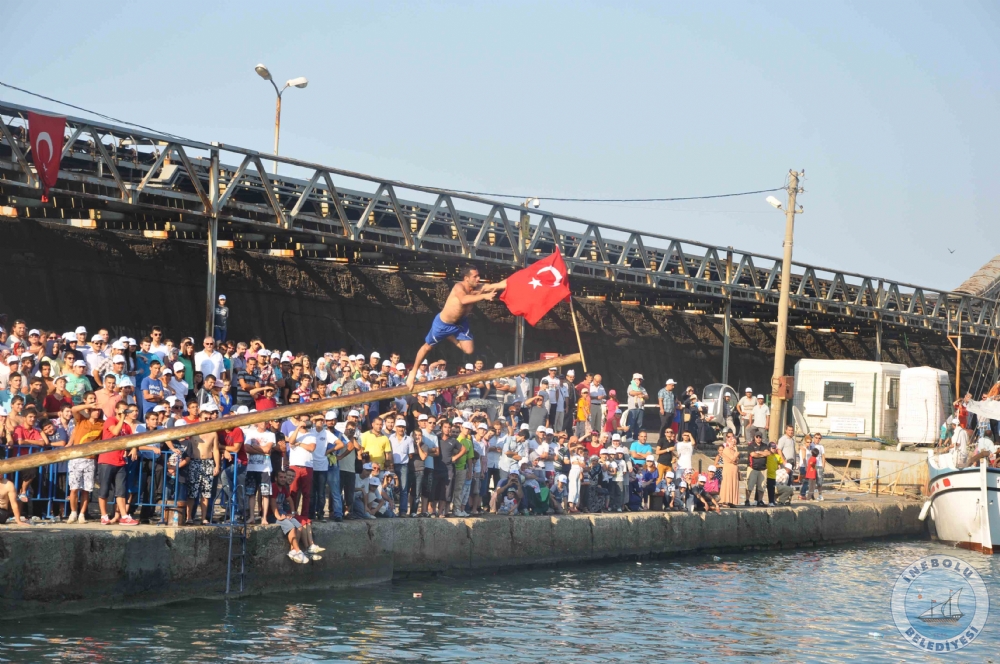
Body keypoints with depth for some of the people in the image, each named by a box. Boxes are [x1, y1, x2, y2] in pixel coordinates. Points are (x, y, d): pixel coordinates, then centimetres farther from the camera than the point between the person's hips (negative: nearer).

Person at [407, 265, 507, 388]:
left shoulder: (479, 288, -18)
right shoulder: (459, 287, -34)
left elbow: (501, 285, -28)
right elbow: (464, 300, -56)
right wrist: (484, 296, -61)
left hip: (460, 323, 5)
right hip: (443, 323, -5)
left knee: (469, 350, -4)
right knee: (427, 347, 12)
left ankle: (451, 338, 24)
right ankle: (413, 371, 32)